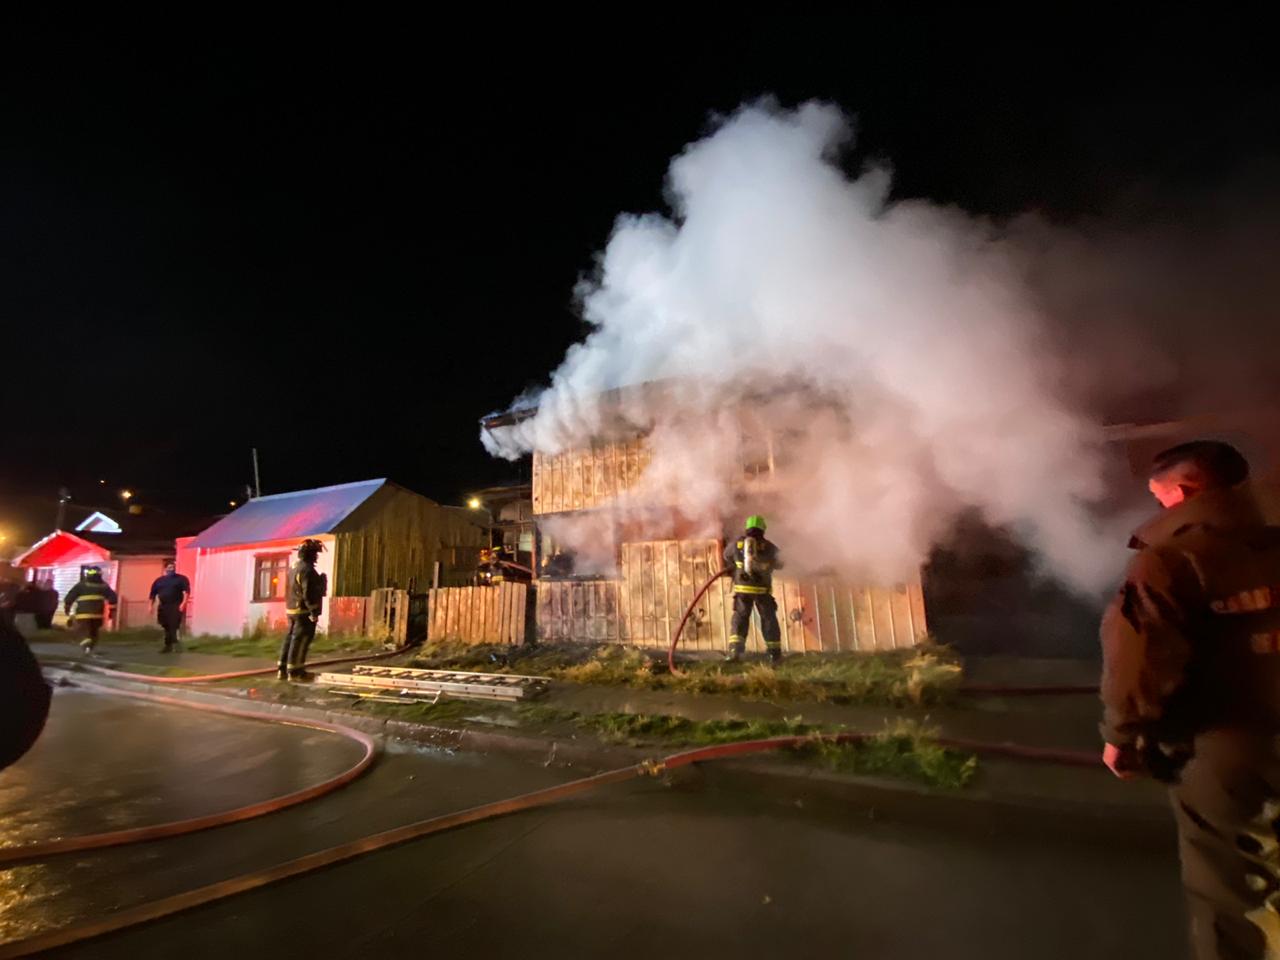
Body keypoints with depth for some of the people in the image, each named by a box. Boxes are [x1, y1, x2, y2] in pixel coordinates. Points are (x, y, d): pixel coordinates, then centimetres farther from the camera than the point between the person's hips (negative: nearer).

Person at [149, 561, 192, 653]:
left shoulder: (181, 579, 1)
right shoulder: (159, 580, 15)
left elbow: (186, 592, -8)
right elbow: (153, 594, 16)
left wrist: (183, 603, -19)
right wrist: (151, 606, 6)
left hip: (176, 606, -5)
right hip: (163, 607, 5)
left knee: (173, 626, -14)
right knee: (166, 627, 10)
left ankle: (174, 644, -15)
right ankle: (168, 645, 19)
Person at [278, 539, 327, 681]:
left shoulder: (294, 568, 13)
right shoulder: (307, 569, -19)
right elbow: (309, 593, -23)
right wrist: (314, 611, -20)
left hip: (292, 609, 10)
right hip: (304, 611, -10)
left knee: (290, 638, 15)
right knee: (300, 640, -4)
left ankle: (283, 669, 20)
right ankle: (294, 671, 1)